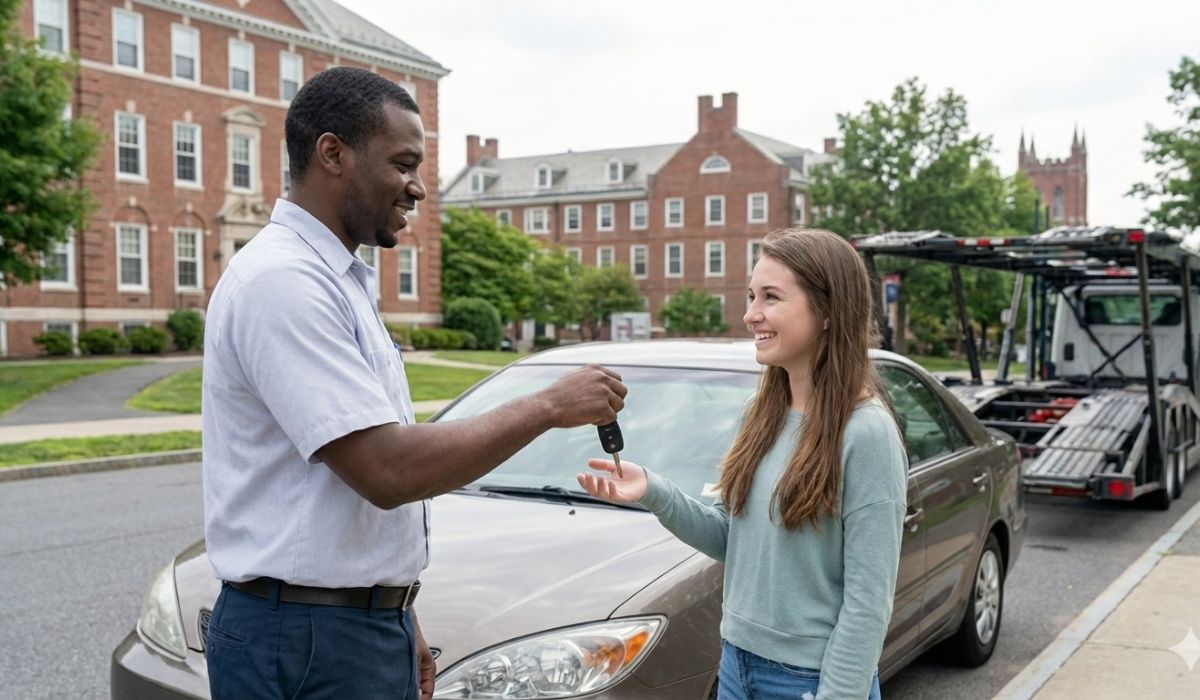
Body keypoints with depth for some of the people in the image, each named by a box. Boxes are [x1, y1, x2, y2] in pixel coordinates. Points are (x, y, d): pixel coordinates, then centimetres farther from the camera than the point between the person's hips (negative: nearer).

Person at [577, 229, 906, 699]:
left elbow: (868, 600, -18)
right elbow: (732, 541, 7)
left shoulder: (865, 432, -19)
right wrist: (655, 494, -7)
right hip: (737, 662, 7)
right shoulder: (762, 415, 3)